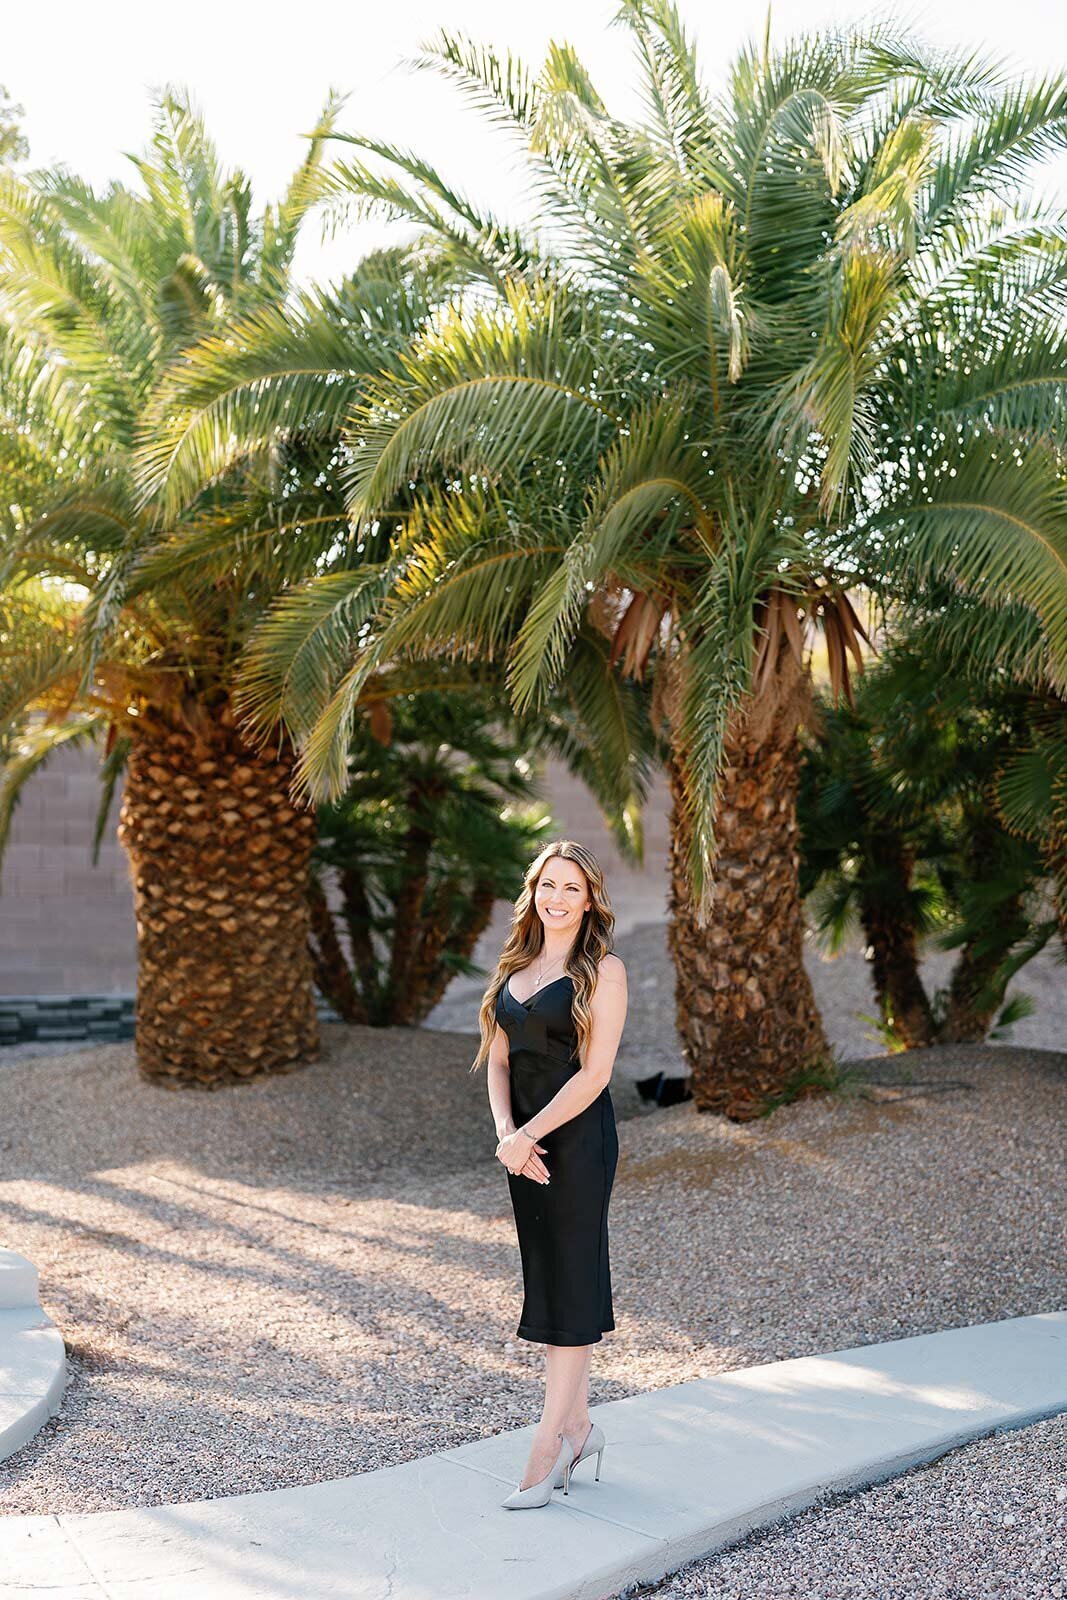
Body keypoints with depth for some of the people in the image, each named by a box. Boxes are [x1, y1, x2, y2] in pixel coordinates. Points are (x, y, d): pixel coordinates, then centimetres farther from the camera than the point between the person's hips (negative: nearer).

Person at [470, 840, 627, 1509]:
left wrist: (528, 1136, -14)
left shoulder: (603, 971, -7)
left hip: (578, 1136, -7)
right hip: (524, 1139, 7)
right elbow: (498, 1058, 10)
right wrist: (506, 1132, -6)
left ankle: (550, 1443, 0)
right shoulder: (516, 966, 12)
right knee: (546, 1275, 11)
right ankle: (579, 1426, 23)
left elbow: (594, 1073, -13)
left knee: (569, 1283, -3)